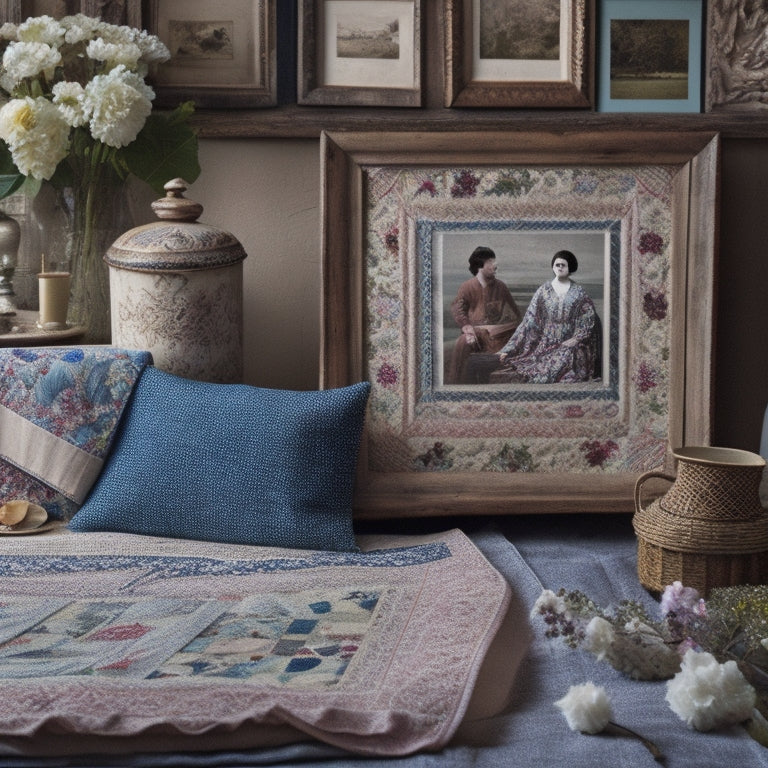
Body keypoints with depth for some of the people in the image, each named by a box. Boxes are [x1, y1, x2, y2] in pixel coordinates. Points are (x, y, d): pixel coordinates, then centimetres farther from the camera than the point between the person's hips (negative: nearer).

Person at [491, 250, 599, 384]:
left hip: (569, 344, 0)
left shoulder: (578, 293, 6)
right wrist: (509, 349, -3)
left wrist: (576, 339, -13)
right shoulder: (543, 291, 7)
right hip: (547, 342, 0)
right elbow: (529, 321, 4)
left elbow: (589, 319, 3)